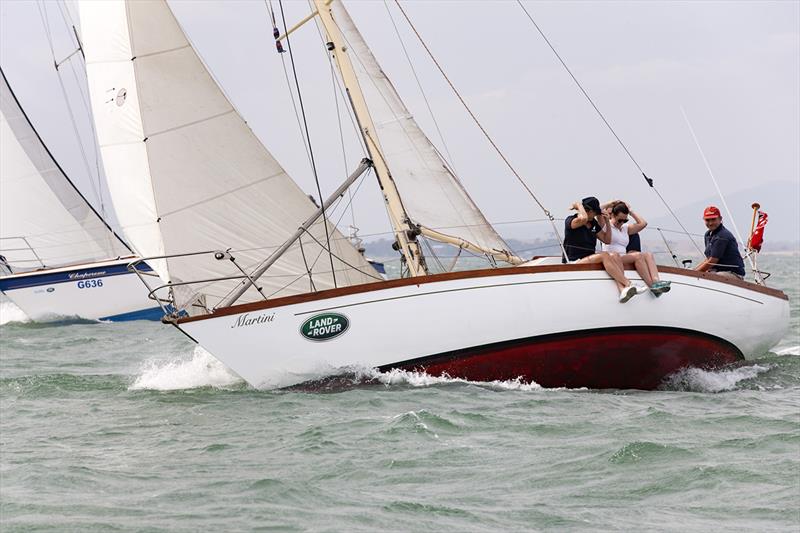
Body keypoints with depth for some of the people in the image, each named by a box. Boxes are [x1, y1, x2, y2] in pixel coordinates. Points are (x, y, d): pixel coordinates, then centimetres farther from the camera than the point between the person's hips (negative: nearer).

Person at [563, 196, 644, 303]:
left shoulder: (594, 224, 19)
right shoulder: (570, 220, -4)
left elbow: (607, 240, 24)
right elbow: (583, 219, -27)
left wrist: (607, 222, 13)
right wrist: (579, 205, -9)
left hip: (590, 260, 7)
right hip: (574, 263, -7)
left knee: (615, 256, -20)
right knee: (604, 255, -30)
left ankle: (622, 290, -42)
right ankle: (628, 284, -39)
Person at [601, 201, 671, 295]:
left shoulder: (626, 228, 26)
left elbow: (643, 223, 19)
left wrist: (630, 211, 21)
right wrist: (611, 204, 6)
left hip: (625, 257, 7)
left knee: (648, 255, -20)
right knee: (638, 255, -30)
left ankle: (656, 281, -45)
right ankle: (652, 286, -42)